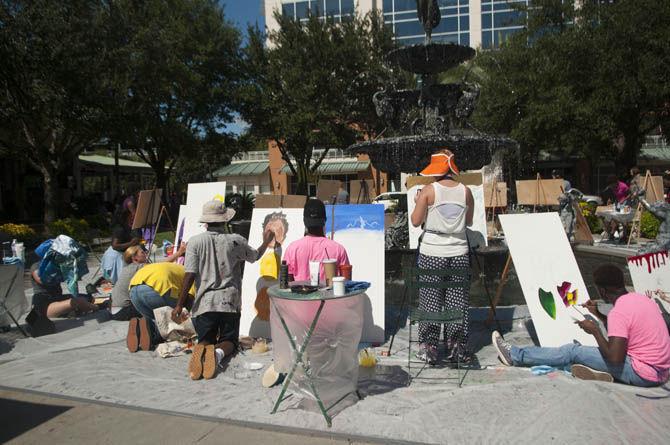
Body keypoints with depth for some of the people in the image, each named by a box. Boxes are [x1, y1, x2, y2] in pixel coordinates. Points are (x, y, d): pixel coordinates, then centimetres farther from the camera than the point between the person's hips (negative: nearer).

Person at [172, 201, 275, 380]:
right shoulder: (236, 241, 0)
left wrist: (180, 304, -5)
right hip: (229, 302, 0)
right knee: (229, 340, 10)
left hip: (204, 303, 0)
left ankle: (201, 350, -24)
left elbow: (190, 275, -9)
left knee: (206, 340, 13)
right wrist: (266, 241, 39)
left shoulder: (195, 242, -3)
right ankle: (219, 352, -25)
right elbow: (255, 256, 19)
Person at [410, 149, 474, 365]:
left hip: (432, 253, -2)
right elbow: (469, 222, 12)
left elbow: (415, 221, -4)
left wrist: (418, 204, 12)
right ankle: (457, 348, 16)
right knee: (458, 301, 9)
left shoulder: (429, 190, -7)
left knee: (430, 300, 6)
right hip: (459, 253, 3)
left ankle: (429, 347, 12)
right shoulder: (466, 191, 3)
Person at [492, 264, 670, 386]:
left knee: (574, 351, -4)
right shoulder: (641, 298, 8)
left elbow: (614, 358, -25)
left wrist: (594, 330, -11)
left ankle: (516, 356, 3)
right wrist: (598, 315, 14)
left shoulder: (618, 312, -21)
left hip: (642, 374, -8)